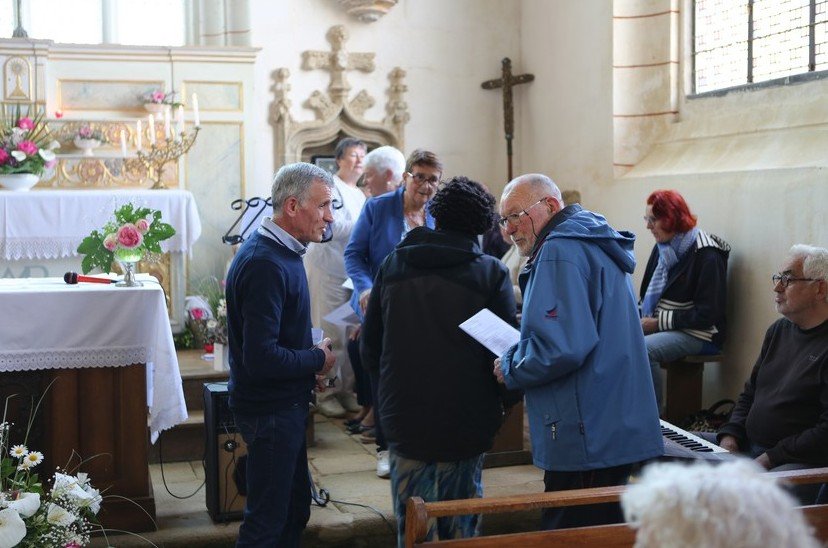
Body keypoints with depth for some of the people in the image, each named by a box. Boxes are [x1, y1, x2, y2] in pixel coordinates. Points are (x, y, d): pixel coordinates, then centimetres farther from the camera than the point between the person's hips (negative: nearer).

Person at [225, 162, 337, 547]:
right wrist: (318, 360, -15)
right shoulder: (265, 265, -25)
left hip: (284, 404, 10)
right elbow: (261, 358, -30)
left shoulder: (279, 250, 8)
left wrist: (309, 359, 3)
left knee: (295, 505, 21)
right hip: (270, 410, -10)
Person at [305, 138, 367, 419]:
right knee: (332, 334, -6)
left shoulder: (360, 194, 20)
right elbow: (334, 228, -16)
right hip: (329, 271, -8)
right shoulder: (330, 186, -6)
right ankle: (326, 394, 3)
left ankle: (347, 390, 16)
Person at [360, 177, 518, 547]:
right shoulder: (492, 273, -7)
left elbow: (369, 351, 5)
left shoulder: (392, 265, 2)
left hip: (404, 423, 2)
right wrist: (499, 405, 11)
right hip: (466, 429, -2)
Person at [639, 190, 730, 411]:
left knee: (643, 349, -33)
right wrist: (641, 317, -1)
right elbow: (647, 293, 20)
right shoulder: (662, 248, 11)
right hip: (659, 326, 7)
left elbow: (706, 315, -15)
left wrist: (659, 322, -16)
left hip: (697, 335, -7)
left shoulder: (706, 255, -12)